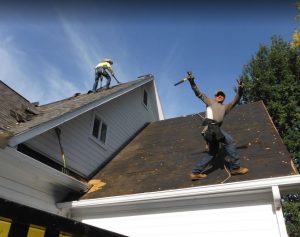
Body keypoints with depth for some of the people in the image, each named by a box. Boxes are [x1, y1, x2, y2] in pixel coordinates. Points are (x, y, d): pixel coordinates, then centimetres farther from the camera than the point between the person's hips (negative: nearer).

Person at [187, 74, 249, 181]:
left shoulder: (225, 107, 33)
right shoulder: (210, 101, 22)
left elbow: (235, 100, 24)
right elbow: (198, 93, 18)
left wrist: (240, 89, 8)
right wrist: (192, 82, 7)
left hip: (215, 127, 7)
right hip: (210, 125, -7)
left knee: (213, 152, 5)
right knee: (229, 141, -15)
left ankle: (196, 172, 7)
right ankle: (235, 167, -11)